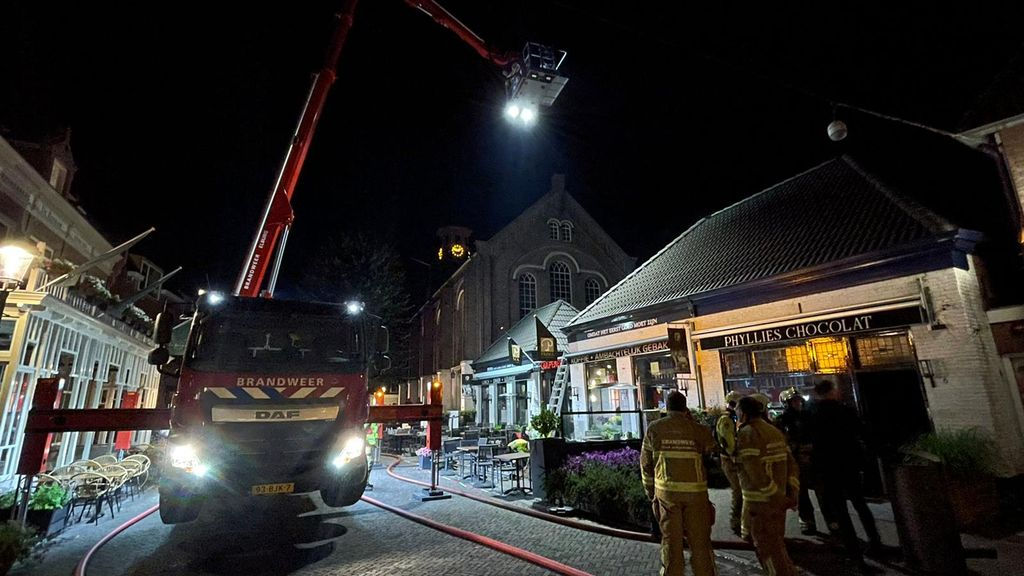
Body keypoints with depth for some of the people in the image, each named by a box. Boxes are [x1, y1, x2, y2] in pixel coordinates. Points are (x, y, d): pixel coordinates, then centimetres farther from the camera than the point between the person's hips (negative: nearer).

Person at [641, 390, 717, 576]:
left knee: (670, 539, 11)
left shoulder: (654, 429, -1)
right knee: (699, 539, 12)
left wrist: (651, 492, 14)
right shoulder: (699, 430, -4)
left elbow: (646, 464, 2)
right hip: (695, 491, 0)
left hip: (666, 491, 1)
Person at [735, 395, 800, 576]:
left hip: (760, 501, -8)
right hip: (778, 499, 8)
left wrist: (780, 498, -17)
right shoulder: (774, 430, 10)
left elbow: (755, 472, -24)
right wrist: (791, 492, 2)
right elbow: (791, 464, 8)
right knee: (776, 544, 23)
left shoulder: (746, 433, -16)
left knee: (767, 548, 6)